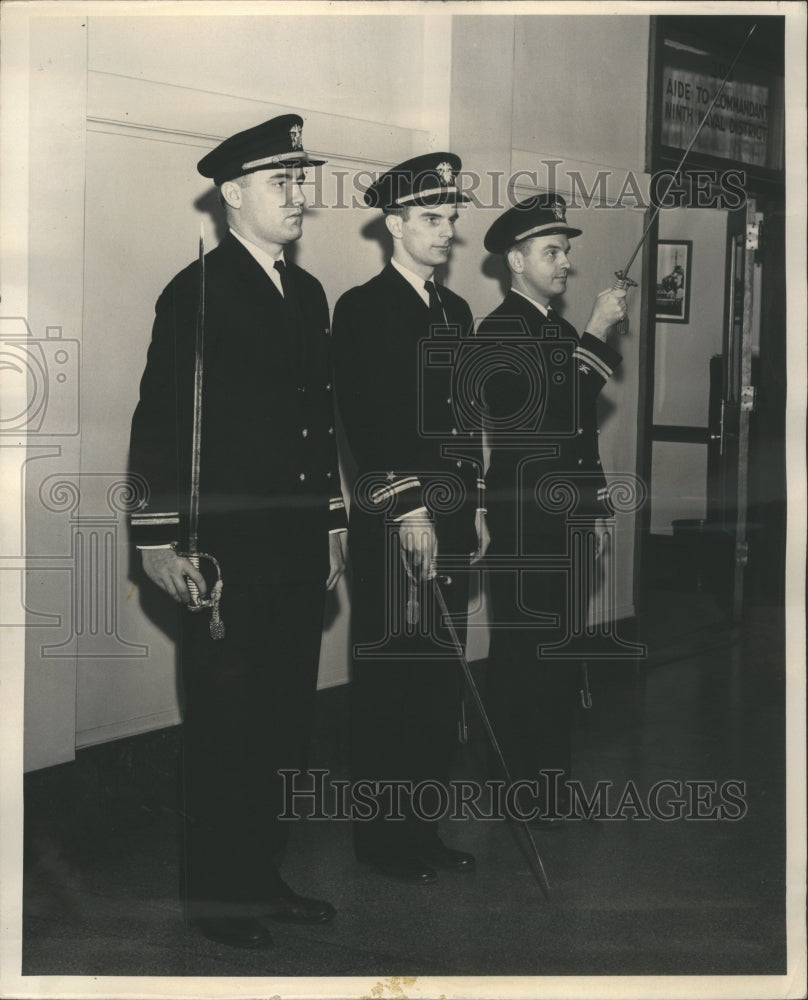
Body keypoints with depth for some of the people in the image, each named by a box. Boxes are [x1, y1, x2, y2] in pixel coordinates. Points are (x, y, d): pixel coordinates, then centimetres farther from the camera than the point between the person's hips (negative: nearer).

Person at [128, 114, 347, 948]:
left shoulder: (308, 293, 14)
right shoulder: (196, 292, -7)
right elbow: (160, 420, -11)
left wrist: (331, 520, 18)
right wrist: (159, 539, -15)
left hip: (298, 545, 7)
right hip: (226, 548, -7)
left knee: (285, 720, 13)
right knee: (224, 721, 3)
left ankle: (260, 876, 28)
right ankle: (215, 894, 19)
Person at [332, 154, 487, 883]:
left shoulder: (456, 310, 16)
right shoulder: (362, 309, -6)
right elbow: (366, 423, -14)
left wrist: (477, 503, 14)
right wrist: (409, 509, -17)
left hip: (451, 516, 7)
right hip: (391, 519, -7)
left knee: (442, 677, 11)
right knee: (388, 679, 0)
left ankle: (424, 825, 22)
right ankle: (381, 834, 12)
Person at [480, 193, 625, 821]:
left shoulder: (564, 334, 17)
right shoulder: (499, 332, -10)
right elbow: (547, 414, -24)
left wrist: (597, 509, 20)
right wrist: (597, 336, -22)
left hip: (568, 522, 8)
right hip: (524, 524, -8)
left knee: (561, 652, 13)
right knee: (524, 652, -2)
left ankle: (552, 782, 25)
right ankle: (520, 792, 9)